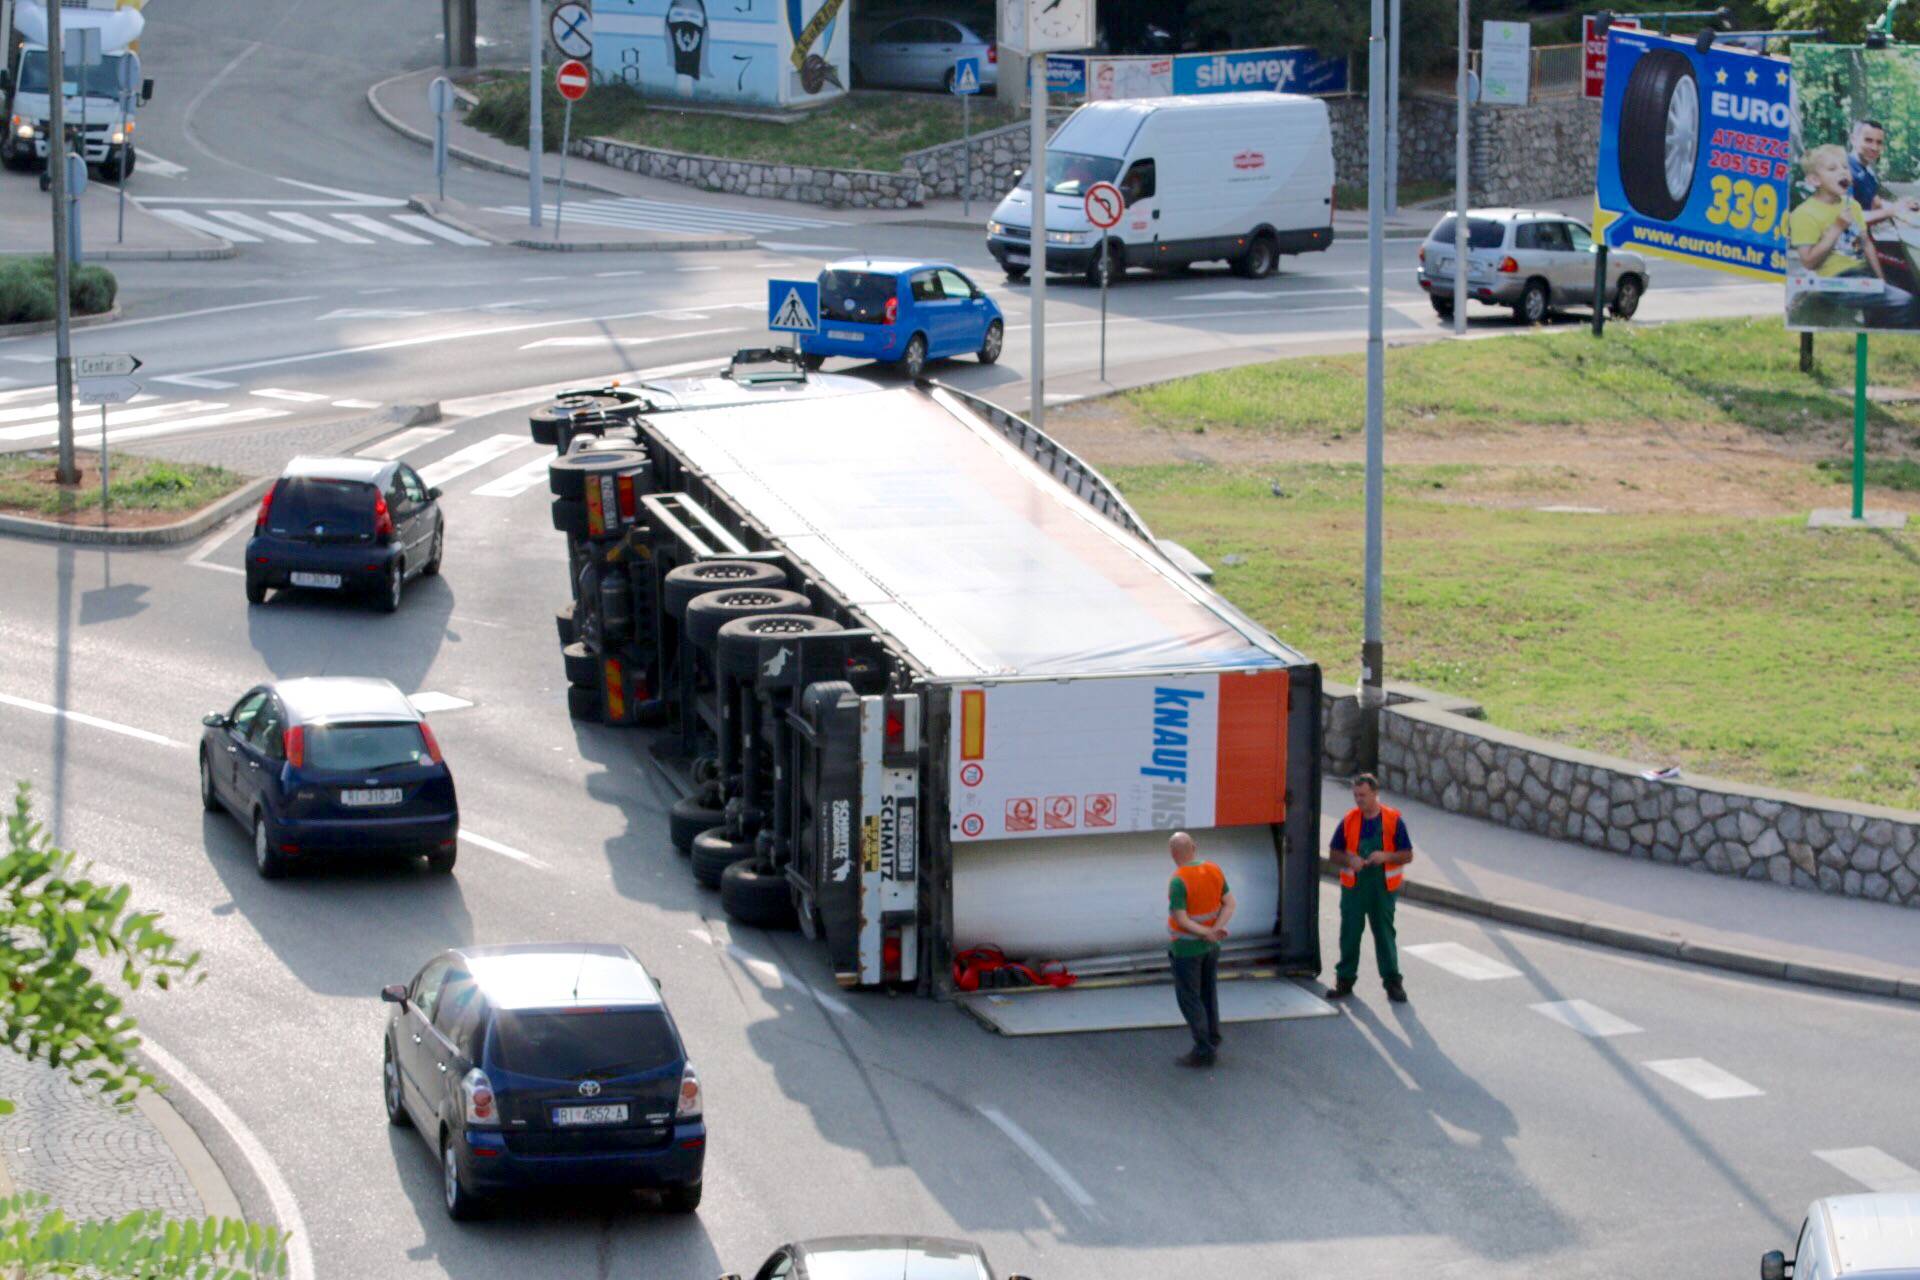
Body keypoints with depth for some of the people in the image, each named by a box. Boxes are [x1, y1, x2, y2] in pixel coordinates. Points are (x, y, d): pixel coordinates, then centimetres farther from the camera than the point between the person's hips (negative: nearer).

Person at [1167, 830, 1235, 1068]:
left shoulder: (1178, 881, -24)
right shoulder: (1214, 871, -4)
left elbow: (1181, 920, -25)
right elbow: (1229, 904, -3)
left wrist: (1208, 933, -19)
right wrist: (1217, 928, -14)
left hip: (1186, 947, -7)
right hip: (1211, 948, 7)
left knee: (1189, 999, 3)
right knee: (1208, 992, 21)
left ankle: (1204, 1051, 3)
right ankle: (1212, 1038, 31)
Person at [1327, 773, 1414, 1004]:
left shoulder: (1393, 820, -3)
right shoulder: (1349, 820, 2)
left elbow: (1407, 855, 0)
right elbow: (1335, 854, 8)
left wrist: (1386, 856, -19)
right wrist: (1349, 860, -14)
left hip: (1383, 887, -2)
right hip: (1353, 887, 2)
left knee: (1385, 933, 4)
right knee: (1350, 933, 4)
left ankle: (1393, 982, 12)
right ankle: (1345, 980, 13)